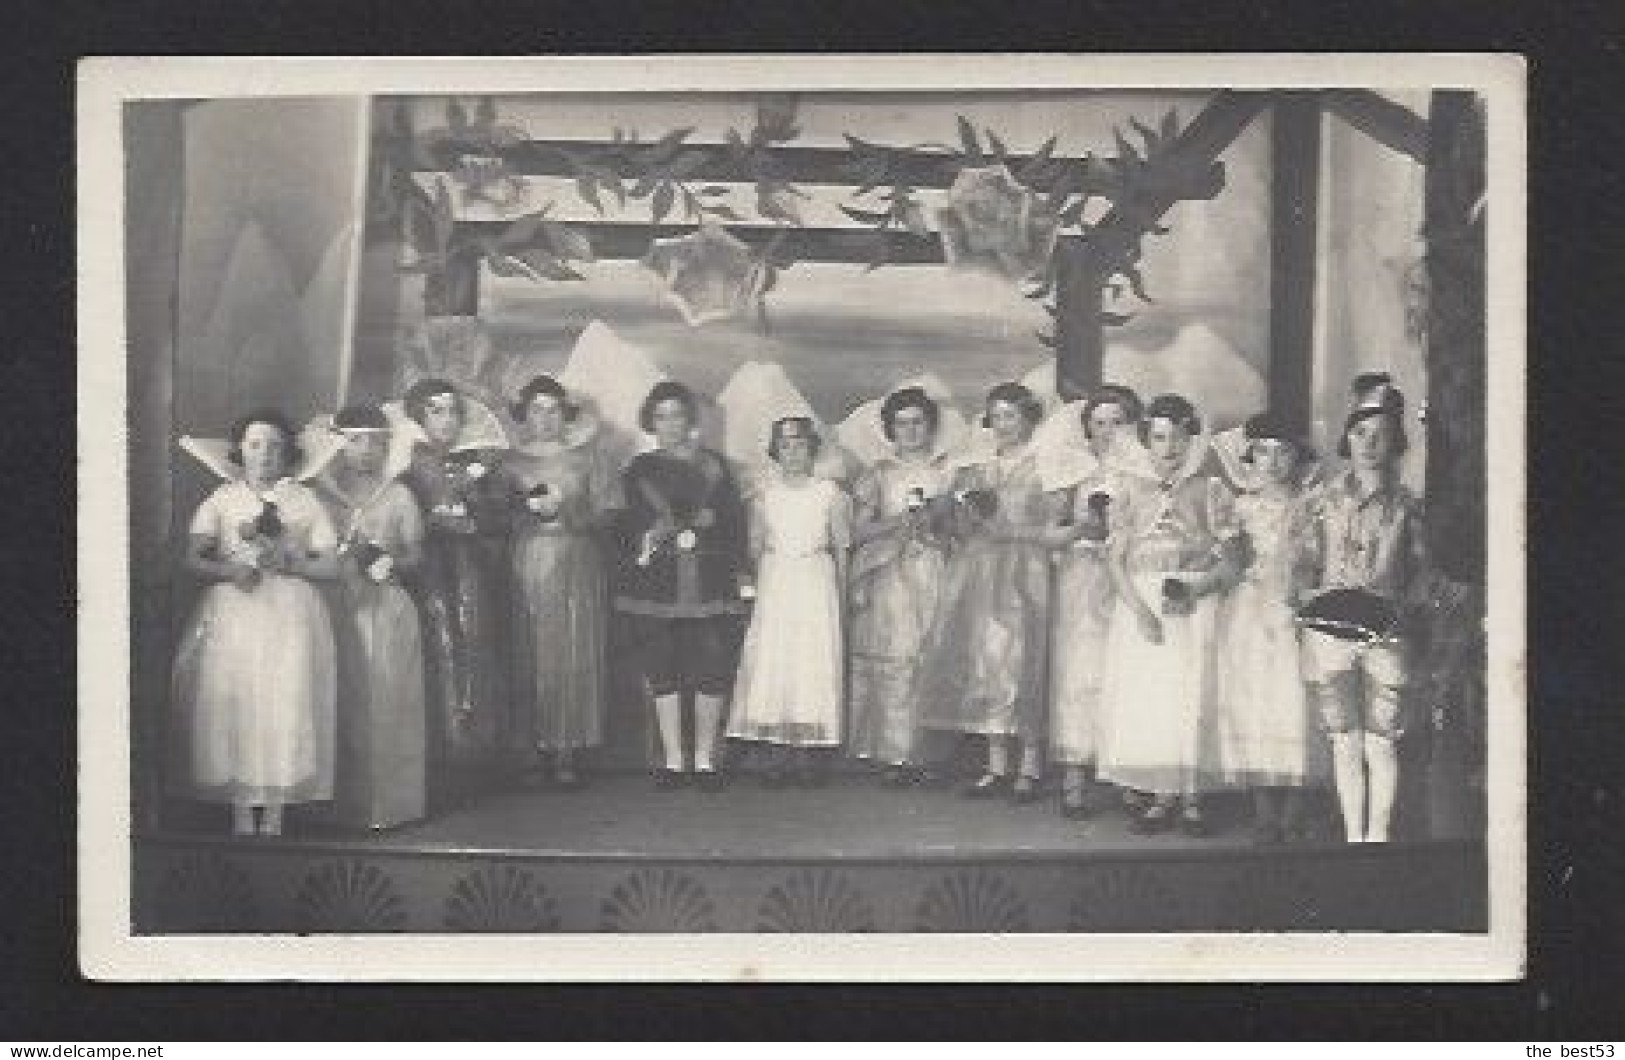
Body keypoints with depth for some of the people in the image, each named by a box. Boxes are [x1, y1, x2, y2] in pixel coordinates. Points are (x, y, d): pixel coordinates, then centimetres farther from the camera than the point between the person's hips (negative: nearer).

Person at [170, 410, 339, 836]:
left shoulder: (304, 501, 10)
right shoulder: (221, 500, 11)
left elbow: (328, 565, 6)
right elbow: (193, 559, 5)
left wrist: (289, 563, -10)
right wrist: (228, 570, -13)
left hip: (290, 613, 0)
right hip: (233, 609, 0)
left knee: (285, 701, -11)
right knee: (232, 700, -10)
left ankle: (275, 808, -4)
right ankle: (242, 809, -4)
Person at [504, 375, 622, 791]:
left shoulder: (587, 456, 10)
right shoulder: (513, 463, 13)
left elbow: (607, 511, 3)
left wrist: (564, 513, -9)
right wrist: (527, 510, -9)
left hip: (576, 568, -1)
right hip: (526, 565, 1)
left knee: (574, 658, -7)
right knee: (530, 658, -6)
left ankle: (567, 750, -7)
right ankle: (533, 747, -5)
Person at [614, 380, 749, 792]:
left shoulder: (713, 465, 13)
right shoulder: (639, 470, 12)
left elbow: (734, 521, 9)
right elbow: (626, 526, 4)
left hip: (709, 584, 0)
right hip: (654, 584, 0)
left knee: (712, 670, -6)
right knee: (662, 672, -1)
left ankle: (705, 759, 2)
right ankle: (672, 759, 6)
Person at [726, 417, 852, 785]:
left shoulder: (830, 493, 2)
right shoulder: (766, 493, 7)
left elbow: (842, 549, 4)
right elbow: (755, 545, 13)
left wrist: (843, 591, 0)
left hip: (816, 587, -2)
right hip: (774, 587, 2)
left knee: (814, 667, -5)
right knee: (771, 664, -4)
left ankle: (809, 752, -2)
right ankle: (782, 751, -1)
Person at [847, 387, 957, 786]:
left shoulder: (947, 469, 12)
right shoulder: (879, 473, 11)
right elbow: (860, 532, 5)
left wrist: (932, 520, -8)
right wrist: (897, 521, -9)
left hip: (934, 574, 0)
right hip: (889, 577, 0)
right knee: (894, 660, -8)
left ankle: (930, 751, -7)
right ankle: (898, 752, -6)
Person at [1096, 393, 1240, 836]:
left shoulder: (1210, 490, 7)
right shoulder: (1132, 490, 12)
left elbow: (1228, 562, 3)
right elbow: (1115, 559, 6)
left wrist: (1193, 589, -15)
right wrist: (1139, 609, -9)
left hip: (1195, 604, -2)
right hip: (1138, 603, 2)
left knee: (1190, 696, -9)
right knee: (1140, 698, -4)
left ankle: (1191, 795, -2)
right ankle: (1159, 793, 4)